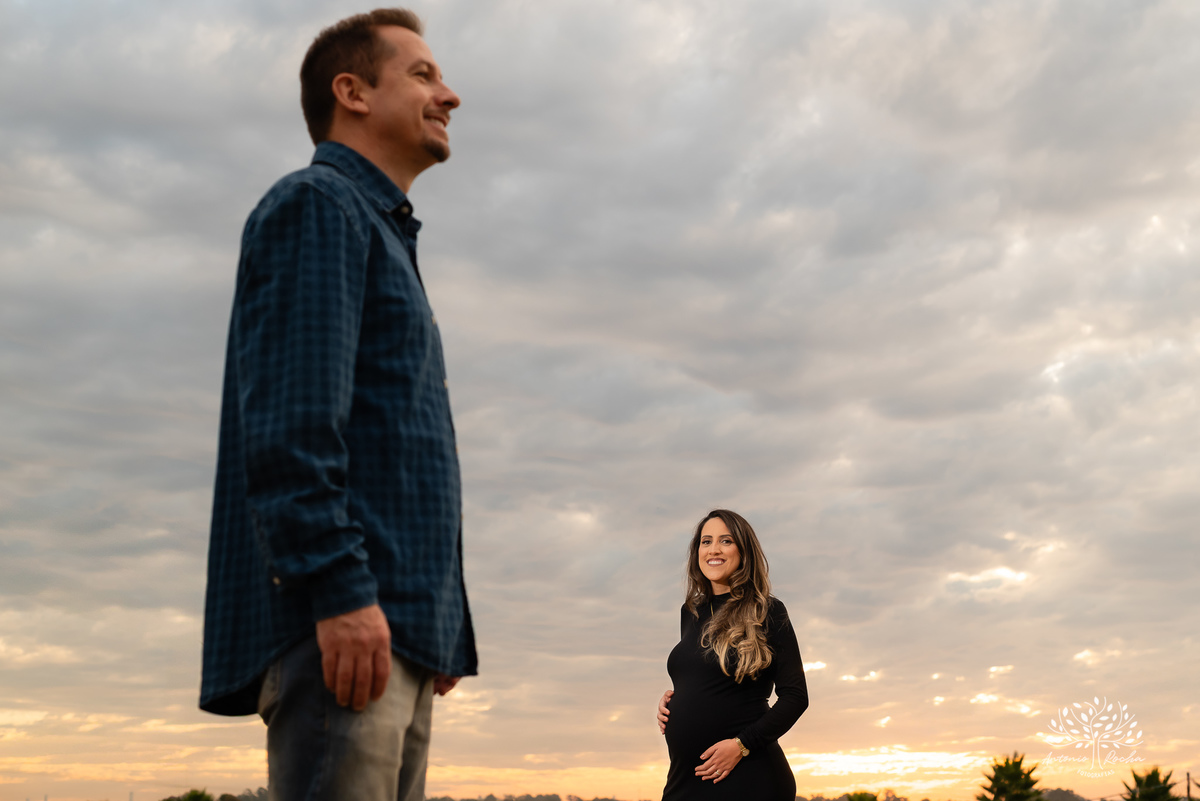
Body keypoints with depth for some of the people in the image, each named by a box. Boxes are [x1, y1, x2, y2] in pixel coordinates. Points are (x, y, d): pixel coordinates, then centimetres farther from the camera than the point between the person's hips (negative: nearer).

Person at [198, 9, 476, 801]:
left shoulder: (383, 233, 28)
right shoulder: (316, 206, 0)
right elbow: (289, 414, -14)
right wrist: (340, 588, -22)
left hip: (398, 624, 9)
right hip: (342, 616, -9)